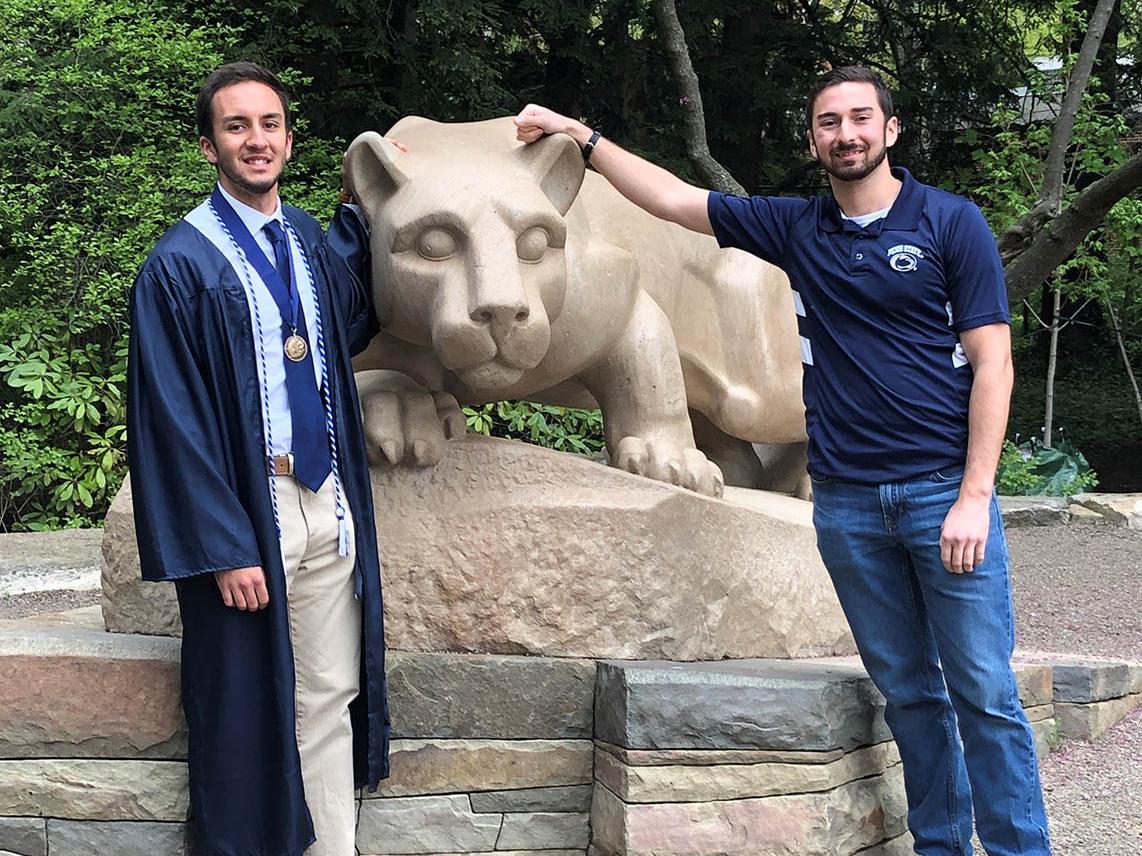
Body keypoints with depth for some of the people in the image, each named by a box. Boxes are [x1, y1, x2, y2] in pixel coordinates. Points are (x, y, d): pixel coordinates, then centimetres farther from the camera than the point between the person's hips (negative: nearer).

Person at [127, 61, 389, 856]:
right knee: (248, 708, 4)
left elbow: (353, 327, 28)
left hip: (328, 501, 6)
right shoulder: (180, 265, -10)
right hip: (246, 512, -6)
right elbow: (174, 418, -12)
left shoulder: (311, 240, 9)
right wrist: (224, 546, -16)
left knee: (331, 698, 11)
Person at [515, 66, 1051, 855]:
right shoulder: (796, 229, 9)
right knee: (907, 691, 10)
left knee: (985, 693, -3)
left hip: (944, 488, -3)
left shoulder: (951, 222, -1)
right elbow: (674, 200, 14)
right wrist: (582, 137, 10)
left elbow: (991, 363, -5)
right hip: (846, 500, 3)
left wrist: (974, 497, -12)